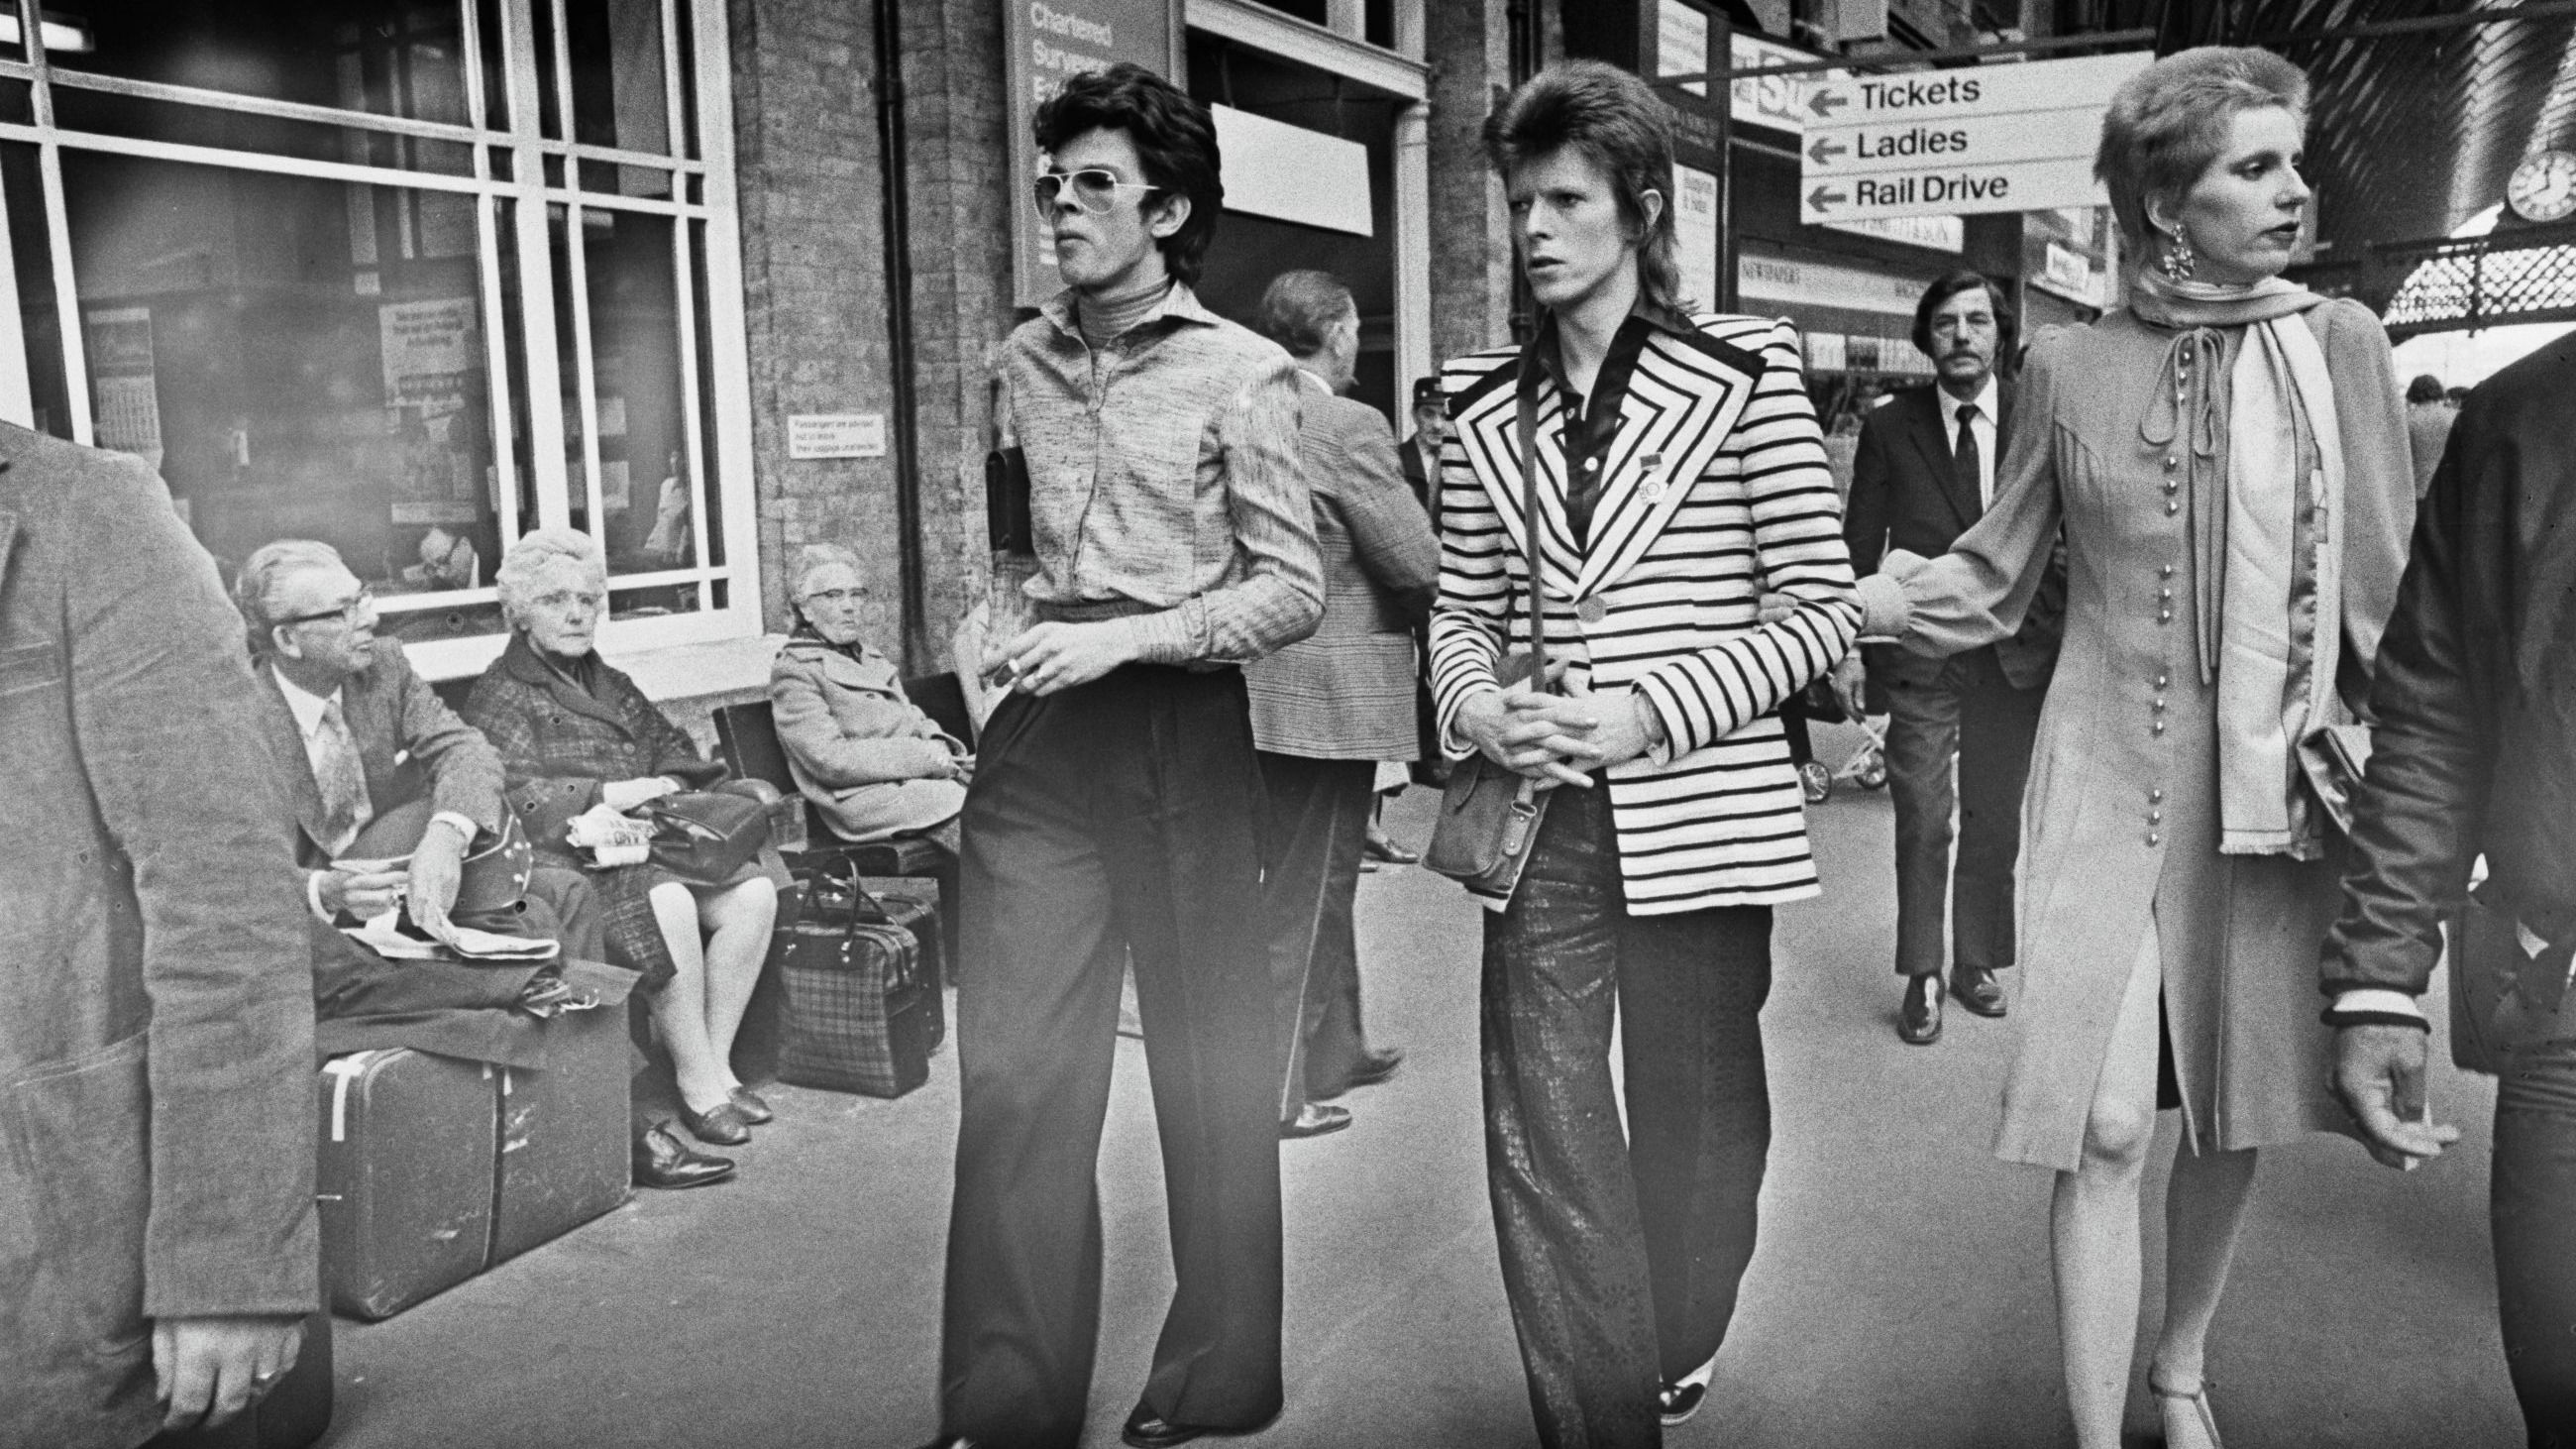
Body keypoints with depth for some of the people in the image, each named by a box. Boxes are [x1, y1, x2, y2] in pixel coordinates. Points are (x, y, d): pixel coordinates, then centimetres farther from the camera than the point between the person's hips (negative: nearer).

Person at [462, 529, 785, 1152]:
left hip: (649, 839, 7)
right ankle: (698, 1087, -21)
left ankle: (716, 1064, -10)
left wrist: (668, 785, -2)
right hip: (568, 859, -7)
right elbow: (507, 795, -12)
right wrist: (608, 794, -17)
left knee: (754, 892, -20)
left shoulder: (611, 684, 25)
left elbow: (674, 747, 21)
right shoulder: (499, 695, 2)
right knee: (670, 904, -36)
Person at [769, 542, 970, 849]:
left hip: (931, 772, 8)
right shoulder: (793, 671, 0)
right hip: (870, 794, -8)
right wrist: (925, 757, -14)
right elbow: (830, 760, -11)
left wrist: (938, 746, -1)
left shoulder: (870, 658, 27)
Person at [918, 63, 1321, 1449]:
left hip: (1180, 728, -4)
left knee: (1211, 1070, 7)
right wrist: (1013, 631, 9)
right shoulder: (1027, 359, 12)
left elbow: (1292, 589, -7)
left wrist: (1121, 638, -16)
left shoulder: (1240, 372, -4)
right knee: (1010, 1071, 1)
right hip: (1039, 732, 4)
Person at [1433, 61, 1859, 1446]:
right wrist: (1476, 703, -9)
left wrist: (1650, 711, -15)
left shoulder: (1743, 373, -3)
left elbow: (1822, 607, -4)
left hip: (1697, 809, -2)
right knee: (1542, 1135, 0)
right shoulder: (1484, 405, 7)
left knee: (1697, 1115, 14)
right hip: (1538, 817, 2)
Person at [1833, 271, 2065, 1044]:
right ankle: (1922, 978, 10)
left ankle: (1976, 962, 26)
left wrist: (2062, 632, -3)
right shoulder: (1889, 426, 1)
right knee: (1922, 821, -1)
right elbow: (1858, 544, 2)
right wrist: (1849, 647, -4)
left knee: (1996, 821, 11)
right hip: (1918, 658, -1)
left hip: (2014, 653, 2)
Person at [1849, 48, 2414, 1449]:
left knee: (2238, 1109, 13)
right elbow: (1994, 580, 6)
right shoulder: (2070, 365, 0)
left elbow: (2390, 593, 4)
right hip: (2109, 784, -1)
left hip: (2277, 791, 2)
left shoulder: (2339, 345, 0)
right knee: (2103, 1126, -4)